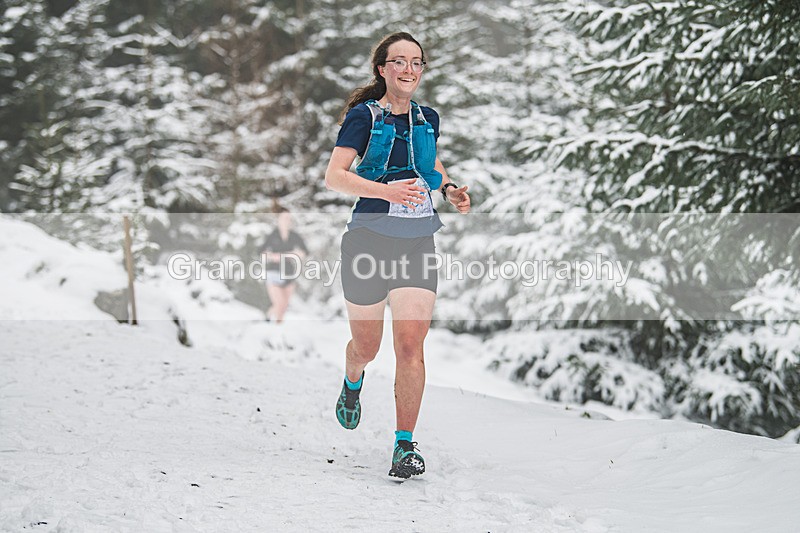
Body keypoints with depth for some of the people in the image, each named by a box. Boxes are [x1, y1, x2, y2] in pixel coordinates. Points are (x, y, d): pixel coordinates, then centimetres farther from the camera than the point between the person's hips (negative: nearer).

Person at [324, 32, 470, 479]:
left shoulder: (428, 119, 9)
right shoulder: (364, 116, -5)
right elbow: (335, 176, -15)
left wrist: (449, 187, 6)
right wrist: (386, 191, -29)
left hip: (418, 242, 3)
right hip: (369, 239, -2)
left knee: (411, 344, -10)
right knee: (366, 346, 11)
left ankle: (406, 444, -5)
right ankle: (353, 385, 48)